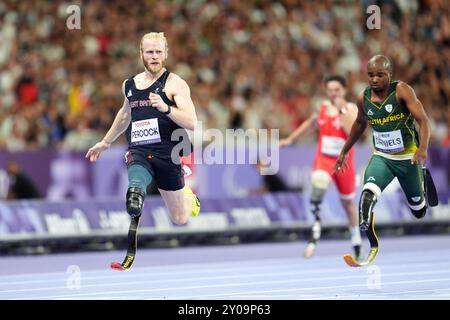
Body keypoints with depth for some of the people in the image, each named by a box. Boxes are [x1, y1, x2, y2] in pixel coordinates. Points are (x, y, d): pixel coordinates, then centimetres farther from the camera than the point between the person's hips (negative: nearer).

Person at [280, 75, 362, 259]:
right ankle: (316, 223, -29)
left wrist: (341, 110, -29)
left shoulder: (351, 110, -10)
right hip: (324, 159, 1)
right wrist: (290, 139, 25)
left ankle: (356, 238, 35)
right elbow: (310, 123, 22)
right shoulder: (323, 108, 2)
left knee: (348, 202, 14)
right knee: (318, 182, -33)